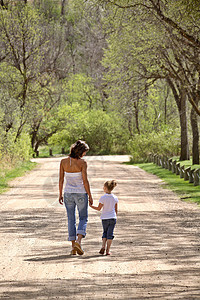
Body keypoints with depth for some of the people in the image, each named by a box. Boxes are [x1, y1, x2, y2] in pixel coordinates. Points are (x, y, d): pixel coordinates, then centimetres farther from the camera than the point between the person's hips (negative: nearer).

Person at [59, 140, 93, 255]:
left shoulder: (63, 162, -2)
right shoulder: (82, 162, -13)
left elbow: (61, 179, 1)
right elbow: (85, 181, -13)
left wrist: (60, 194, 11)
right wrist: (90, 196, -5)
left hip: (68, 193, 3)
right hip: (81, 193, -3)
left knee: (71, 220, 11)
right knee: (83, 218, 11)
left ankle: (73, 246, 8)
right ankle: (78, 240, -12)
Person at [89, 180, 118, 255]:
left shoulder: (103, 198, -10)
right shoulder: (115, 198, 0)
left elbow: (99, 208, -5)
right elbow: (116, 209, 7)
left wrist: (91, 206, 7)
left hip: (104, 218, -1)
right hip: (113, 218, 1)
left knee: (105, 232, 16)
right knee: (110, 234, 4)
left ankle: (103, 246, -2)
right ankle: (108, 250, 0)